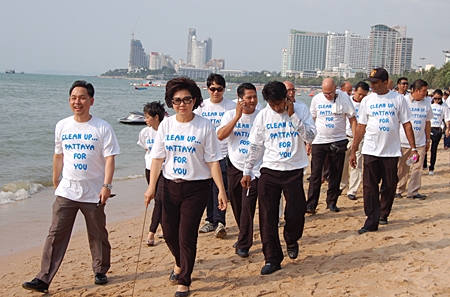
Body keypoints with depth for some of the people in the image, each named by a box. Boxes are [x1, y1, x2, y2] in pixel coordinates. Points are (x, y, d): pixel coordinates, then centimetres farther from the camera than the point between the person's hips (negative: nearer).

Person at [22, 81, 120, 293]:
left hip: (93, 193, -2)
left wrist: (107, 185, -18)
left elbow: (109, 158, -10)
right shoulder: (62, 126, 4)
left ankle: (100, 271, 29)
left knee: (98, 236, 11)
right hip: (66, 192, 2)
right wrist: (55, 181, 18)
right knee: (56, 235, -2)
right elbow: (58, 155, 14)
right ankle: (43, 279, -1)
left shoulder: (102, 128, -7)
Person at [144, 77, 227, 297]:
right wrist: (152, 186, 0)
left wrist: (221, 190, -10)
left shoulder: (205, 126, -9)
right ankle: (180, 263, 44)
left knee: (187, 235, -1)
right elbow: (158, 158, 4)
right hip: (170, 185, 4)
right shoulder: (166, 125, 1)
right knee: (169, 231, 12)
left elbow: (213, 161, -8)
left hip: (197, 187, -4)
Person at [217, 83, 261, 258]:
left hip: (253, 169, -3)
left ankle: (243, 245, 5)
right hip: (234, 166, 3)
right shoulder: (230, 115, 1)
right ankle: (244, 236, 35)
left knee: (248, 206, -8)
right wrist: (237, 116, -18)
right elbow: (220, 135, -17)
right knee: (236, 205, 14)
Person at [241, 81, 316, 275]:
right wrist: (247, 172, 5)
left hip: (294, 171, -1)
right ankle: (272, 259, 12)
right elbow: (255, 146, 7)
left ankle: (291, 240, 30)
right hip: (269, 171, 2)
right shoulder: (263, 115, 0)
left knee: (296, 214, -3)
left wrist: (293, 116, -18)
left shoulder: (300, 109, -4)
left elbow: (310, 137, -14)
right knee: (267, 217, 0)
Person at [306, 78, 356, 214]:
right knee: (315, 173, -4)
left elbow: (352, 119, -2)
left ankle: (332, 201, 20)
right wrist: (308, 141, 5)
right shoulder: (316, 99, -1)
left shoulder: (344, 98, -6)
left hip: (338, 141, 0)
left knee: (336, 174, 7)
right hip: (319, 141, 0)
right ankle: (311, 204, -2)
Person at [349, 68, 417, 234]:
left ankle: (383, 214, 28)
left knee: (389, 186, 9)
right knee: (370, 187, -4)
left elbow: (406, 124, 2)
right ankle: (372, 221, -2)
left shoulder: (398, 99, -1)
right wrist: (353, 151, 3)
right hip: (370, 151, 1)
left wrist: (413, 148, -4)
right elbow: (361, 127, 6)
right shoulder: (367, 101, 3)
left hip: (392, 151, 0)